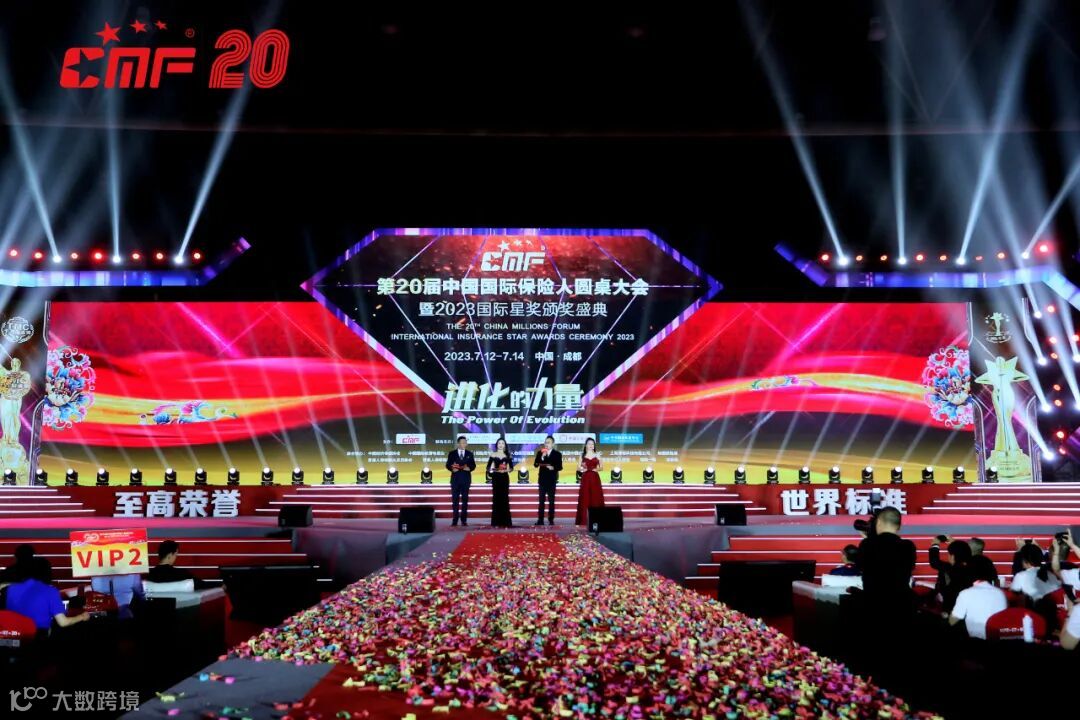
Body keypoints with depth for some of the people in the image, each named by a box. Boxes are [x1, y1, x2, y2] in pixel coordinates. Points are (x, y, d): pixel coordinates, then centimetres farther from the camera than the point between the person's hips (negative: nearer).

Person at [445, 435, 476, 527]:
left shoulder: (469, 453, 8)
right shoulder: (452, 453, 4)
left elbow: (473, 465, 6)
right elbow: (448, 465, 1)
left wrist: (469, 468, -14)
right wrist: (452, 469, -18)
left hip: (466, 479, 1)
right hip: (455, 478, -1)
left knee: (465, 499, 3)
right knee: (455, 499, 0)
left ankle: (464, 520, 8)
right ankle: (455, 521, 2)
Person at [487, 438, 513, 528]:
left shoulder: (507, 455, 8)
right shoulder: (493, 455, 3)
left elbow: (511, 467, 8)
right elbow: (489, 467, 0)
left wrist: (506, 470, -11)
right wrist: (496, 470, -15)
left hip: (505, 478, 1)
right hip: (496, 478, -1)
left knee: (505, 498, 0)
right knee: (496, 498, -2)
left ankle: (505, 521, 4)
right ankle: (496, 522, 2)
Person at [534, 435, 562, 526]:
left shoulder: (557, 454, 0)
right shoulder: (540, 453, 5)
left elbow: (560, 467, -3)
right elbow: (535, 464, -4)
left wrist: (553, 468, -21)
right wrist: (542, 457, -16)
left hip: (552, 480, -2)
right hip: (542, 479, 2)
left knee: (551, 500, 3)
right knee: (541, 500, 3)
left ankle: (551, 520, 7)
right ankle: (540, 520, 4)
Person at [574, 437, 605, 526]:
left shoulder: (597, 455, 7)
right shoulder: (583, 455, 7)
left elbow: (601, 467, 7)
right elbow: (578, 467, 7)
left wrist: (596, 469, -11)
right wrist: (582, 469, -13)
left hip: (595, 478, 0)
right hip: (586, 478, 0)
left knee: (596, 498, -2)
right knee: (584, 498, -3)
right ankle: (583, 520, -1)